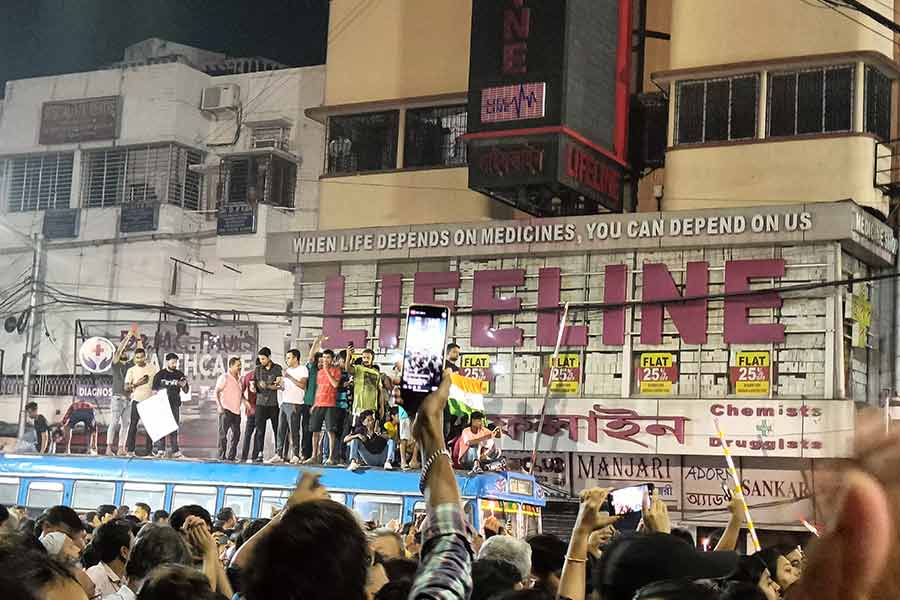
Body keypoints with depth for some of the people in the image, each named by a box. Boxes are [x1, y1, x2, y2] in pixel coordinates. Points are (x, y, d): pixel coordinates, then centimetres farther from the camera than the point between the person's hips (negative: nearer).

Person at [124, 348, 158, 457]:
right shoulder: (131, 370, 5)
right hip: (137, 400, -2)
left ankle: (149, 451, 6)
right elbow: (126, 388, 0)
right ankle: (130, 449, -8)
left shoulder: (153, 368, 8)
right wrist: (136, 384, -18)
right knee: (133, 424, -8)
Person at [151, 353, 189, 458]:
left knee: (174, 428, 5)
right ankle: (160, 450, -4)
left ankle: (175, 450, 6)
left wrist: (184, 385, -10)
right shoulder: (160, 375, 2)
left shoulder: (179, 375, 9)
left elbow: (186, 391, 12)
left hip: (175, 405, 2)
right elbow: (154, 390, 4)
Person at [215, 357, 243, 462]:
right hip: (226, 410, -7)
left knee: (236, 434, 6)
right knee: (223, 434, -5)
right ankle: (222, 456, -3)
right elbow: (216, 392, -8)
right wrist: (219, 406, -16)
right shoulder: (224, 377, -6)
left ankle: (231, 456, 14)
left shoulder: (239, 379, 15)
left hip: (236, 411, 7)